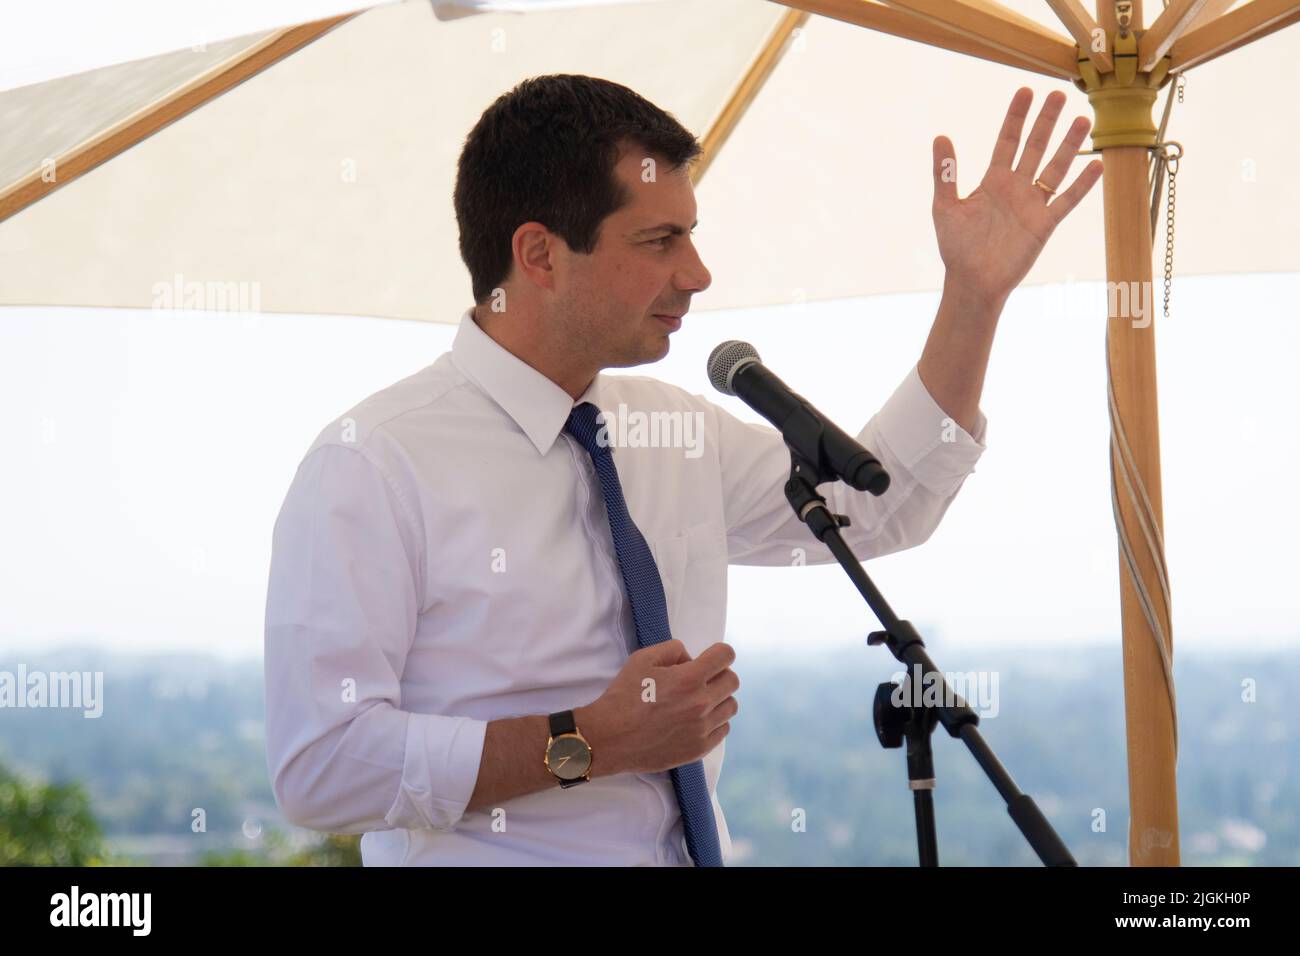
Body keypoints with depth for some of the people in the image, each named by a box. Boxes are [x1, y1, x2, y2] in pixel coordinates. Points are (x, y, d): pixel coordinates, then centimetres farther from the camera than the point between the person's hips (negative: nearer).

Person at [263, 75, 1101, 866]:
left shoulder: (678, 428, 10)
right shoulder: (374, 466, -10)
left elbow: (883, 503, 22)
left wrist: (977, 293, 13)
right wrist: (589, 742, -17)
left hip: (695, 848, 6)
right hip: (490, 858, -5)